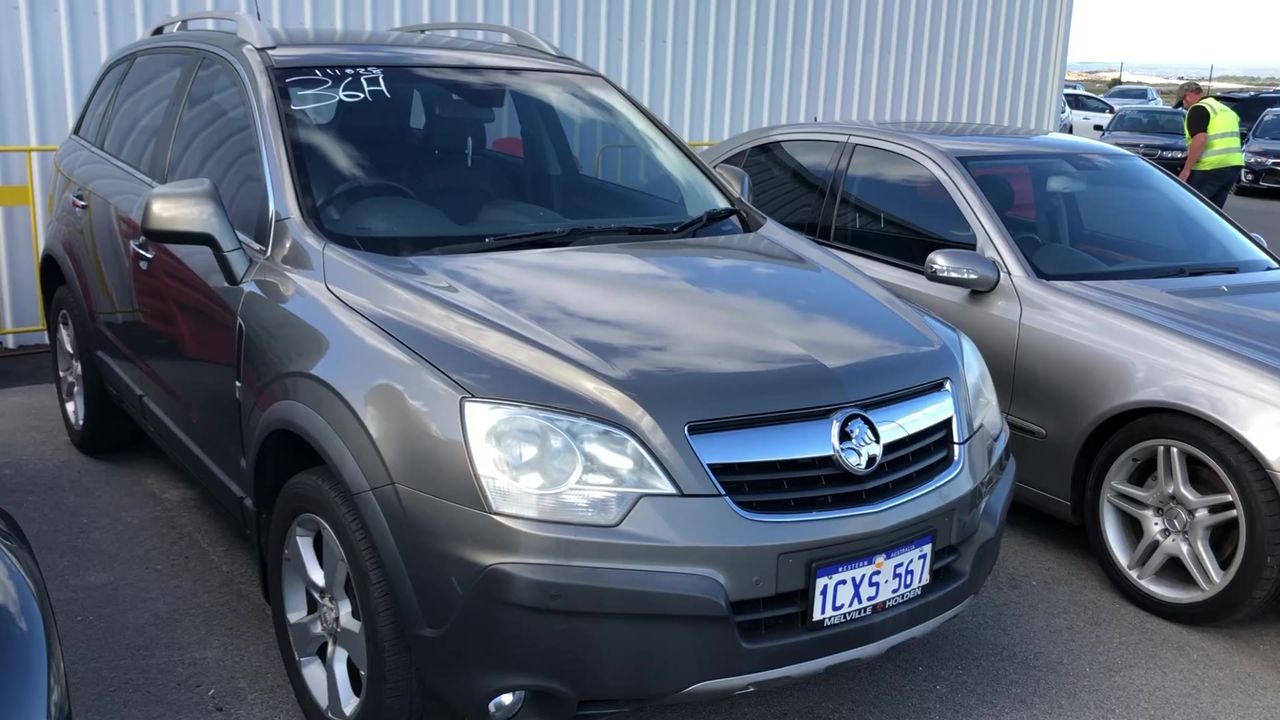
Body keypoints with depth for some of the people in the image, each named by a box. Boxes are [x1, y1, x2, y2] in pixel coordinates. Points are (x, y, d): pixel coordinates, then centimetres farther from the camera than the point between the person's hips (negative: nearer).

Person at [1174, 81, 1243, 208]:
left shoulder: (1198, 109, -5)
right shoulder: (1226, 109, 24)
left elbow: (1200, 139, -20)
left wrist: (1186, 169, -18)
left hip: (1210, 168, -9)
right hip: (1234, 166, 9)